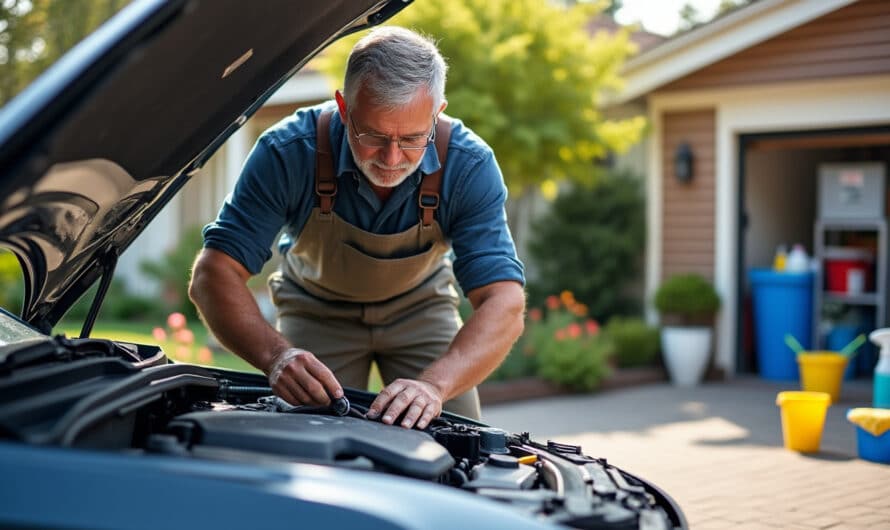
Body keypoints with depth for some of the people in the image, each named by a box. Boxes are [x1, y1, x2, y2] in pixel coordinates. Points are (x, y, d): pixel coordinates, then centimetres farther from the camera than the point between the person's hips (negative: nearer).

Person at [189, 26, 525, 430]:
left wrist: (434, 385, -53)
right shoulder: (288, 151, -33)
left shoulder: (469, 165, -31)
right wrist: (277, 356, -52)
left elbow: (505, 306, -35)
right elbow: (213, 275, -33)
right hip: (317, 307, 0)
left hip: (419, 305, 1)